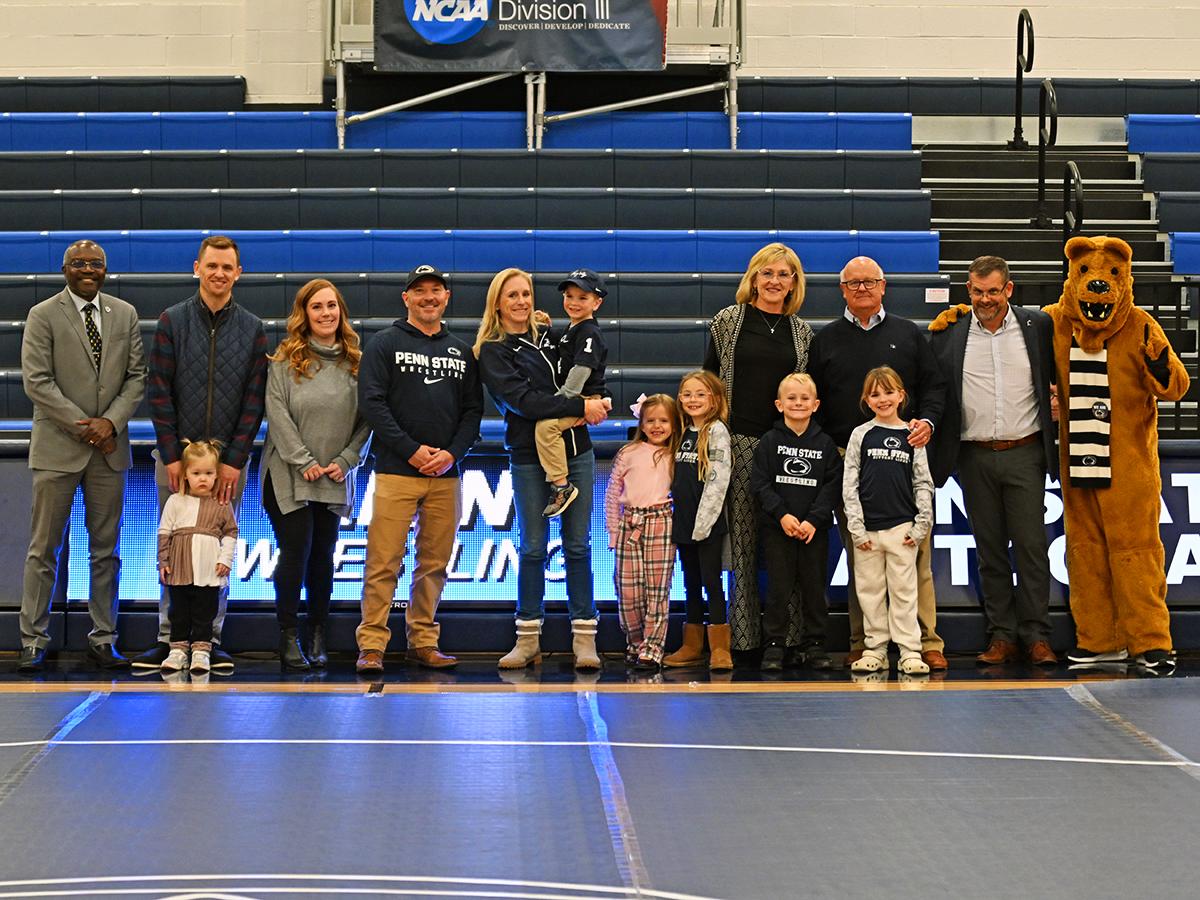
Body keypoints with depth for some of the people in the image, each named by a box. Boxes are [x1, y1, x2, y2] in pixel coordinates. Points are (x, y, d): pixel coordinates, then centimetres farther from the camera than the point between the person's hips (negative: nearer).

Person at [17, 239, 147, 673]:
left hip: (109, 446, 3)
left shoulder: (125, 315, 10)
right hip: (58, 448, -3)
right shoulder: (43, 315, -1)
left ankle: (103, 639, 13)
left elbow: (137, 376, 8)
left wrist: (111, 421, -8)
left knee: (105, 550, 7)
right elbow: (37, 381, -8)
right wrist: (83, 427, -13)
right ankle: (33, 641, 6)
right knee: (44, 548, 0)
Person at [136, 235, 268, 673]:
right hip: (175, 456, -1)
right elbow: (159, 393, -1)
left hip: (229, 460, 1)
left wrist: (234, 460, -7)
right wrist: (171, 455, -8)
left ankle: (210, 639, 9)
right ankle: (169, 638, 7)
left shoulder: (253, 330, 4)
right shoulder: (172, 322, 2)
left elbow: (255, 400, 0)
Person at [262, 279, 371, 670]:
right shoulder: (286, 358, -2)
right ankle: (288, 638, 2)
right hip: (288, 477, -3)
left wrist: (346, 460, -6)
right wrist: (304, 462, -11)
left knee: (322, 557, 6)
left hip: (335, 479, 3)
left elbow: (366, 418, 6)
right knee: (295, 554, -6)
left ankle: (318, 638, 14)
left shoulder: (355, 361, 7)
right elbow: (278, 413, -7)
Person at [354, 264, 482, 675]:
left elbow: (473, 410, 13)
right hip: (396, 471, -4)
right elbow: (371, 402, -4)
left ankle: (423, 641, 15)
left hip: (446, 474, 4)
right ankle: (371, 645, -4)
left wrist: (452, 453, -5)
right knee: (384, 563, -7)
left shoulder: (461, 352, 16)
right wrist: (411, 450, -12)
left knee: (435, 564, 6)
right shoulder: (385, 344, 4)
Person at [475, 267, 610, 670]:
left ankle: (584, 638, 3)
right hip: (529, 458, -4)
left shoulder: (548, 337, 13)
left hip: (575, 451, 4)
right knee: (532, 547, 1)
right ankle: (528, 639, 9)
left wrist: (595, 402, -2)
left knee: (577, 546, 2)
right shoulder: (493, 352, -2)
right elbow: (521, 399, -15)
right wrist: (580, 406, -18)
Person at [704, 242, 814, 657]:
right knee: (742, 537, -1)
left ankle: (789, 633, 4)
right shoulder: (727, 322, 5)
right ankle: (744, 634, 3)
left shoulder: (803, 332, 12)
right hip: (739, 440, -2)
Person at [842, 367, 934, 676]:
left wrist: (921, 525, -2)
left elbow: (923, 483, 5)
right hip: (867, 529, 1)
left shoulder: (912, 436, 4)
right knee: (870, 592, 5)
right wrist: (856, 527, -5)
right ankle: (875, 650, 13)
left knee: (903, 591, 0)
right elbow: (850, 484, 1)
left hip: (901, 528, -1)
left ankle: (910, 651, 3)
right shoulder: (861, 435, 3)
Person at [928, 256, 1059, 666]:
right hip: (976, 458, 1)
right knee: (989, 550, 6)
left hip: (1025, 452, -1)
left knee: (1031, 546, -2)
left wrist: (1056, 421, 3)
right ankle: (1001, 635, 11)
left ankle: (1036, 635, 4)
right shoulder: (949, 334, 3)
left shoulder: (1038, 326, 2)